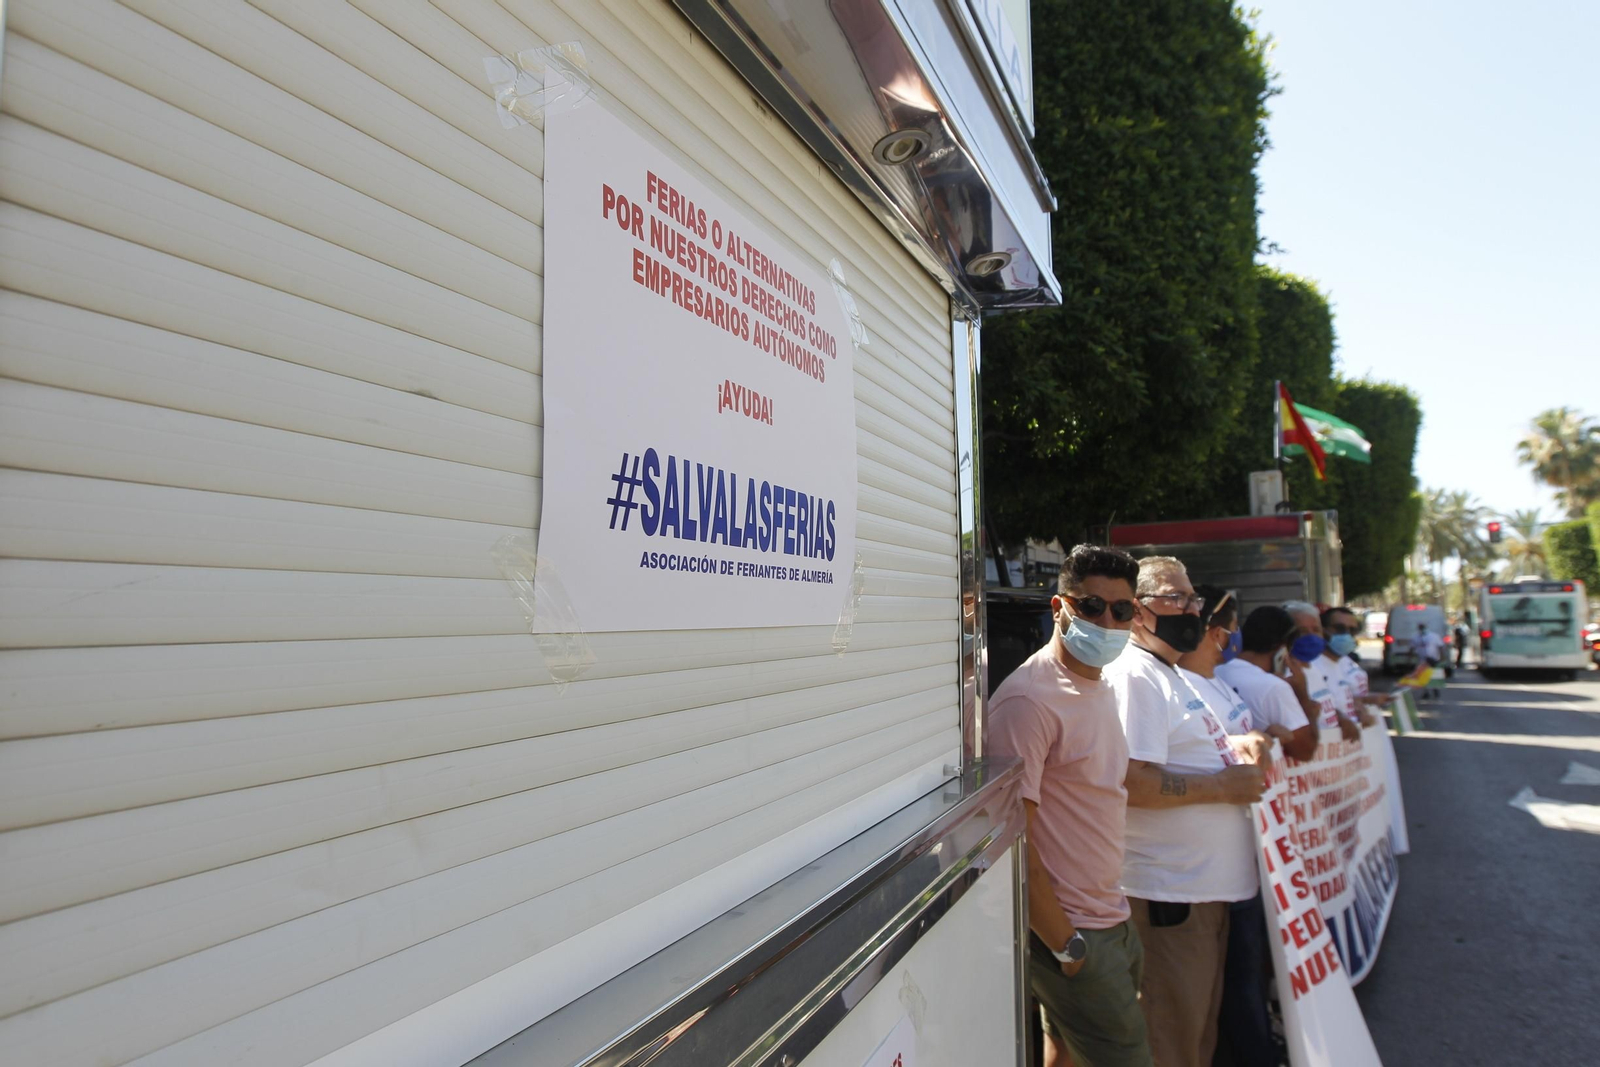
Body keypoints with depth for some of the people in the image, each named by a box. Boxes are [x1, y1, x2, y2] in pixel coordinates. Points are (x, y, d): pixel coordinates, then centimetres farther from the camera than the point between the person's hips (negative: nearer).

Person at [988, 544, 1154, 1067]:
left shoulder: (1101, 689, 9)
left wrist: (1113, 914, 14)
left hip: (1114, 922, 8)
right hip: (1071, 935, -8)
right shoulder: (1029, 700, -20)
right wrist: (1067, 946, -16)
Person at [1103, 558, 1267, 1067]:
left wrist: (1234, 747, 10)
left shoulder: (1173, 676, 15)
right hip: (1169, 891, -10)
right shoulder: (1132, 677, -19)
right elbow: (1131, 783, -28)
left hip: (1207, 883, 10)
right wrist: (1224, 785, -20)